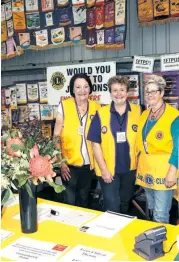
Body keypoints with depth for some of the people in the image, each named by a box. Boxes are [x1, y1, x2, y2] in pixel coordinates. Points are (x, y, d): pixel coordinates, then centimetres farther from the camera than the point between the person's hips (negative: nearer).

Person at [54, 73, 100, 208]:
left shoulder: (96, 107, 0)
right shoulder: (64, 106, -7)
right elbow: (56, 137, -6)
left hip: (89, 163, 3)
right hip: (70, 163, -3)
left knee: (83, 200, 19)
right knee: (69, 201, 5)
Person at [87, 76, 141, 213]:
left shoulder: (138, 112, -4)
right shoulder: (101, 114, -9)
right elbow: (96, 144, -7)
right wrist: (103, 169, -10)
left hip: (130, 168, 2)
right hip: (109, 169, -2)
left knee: (125, 203, 21)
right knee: (112, 206, 4)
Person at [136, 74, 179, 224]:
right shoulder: (144, 115, 10)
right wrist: (139, 166, 13)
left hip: (163, 171, -7)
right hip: (146, 170, 7)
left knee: (160, 216, -3)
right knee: (152, 212, 20)